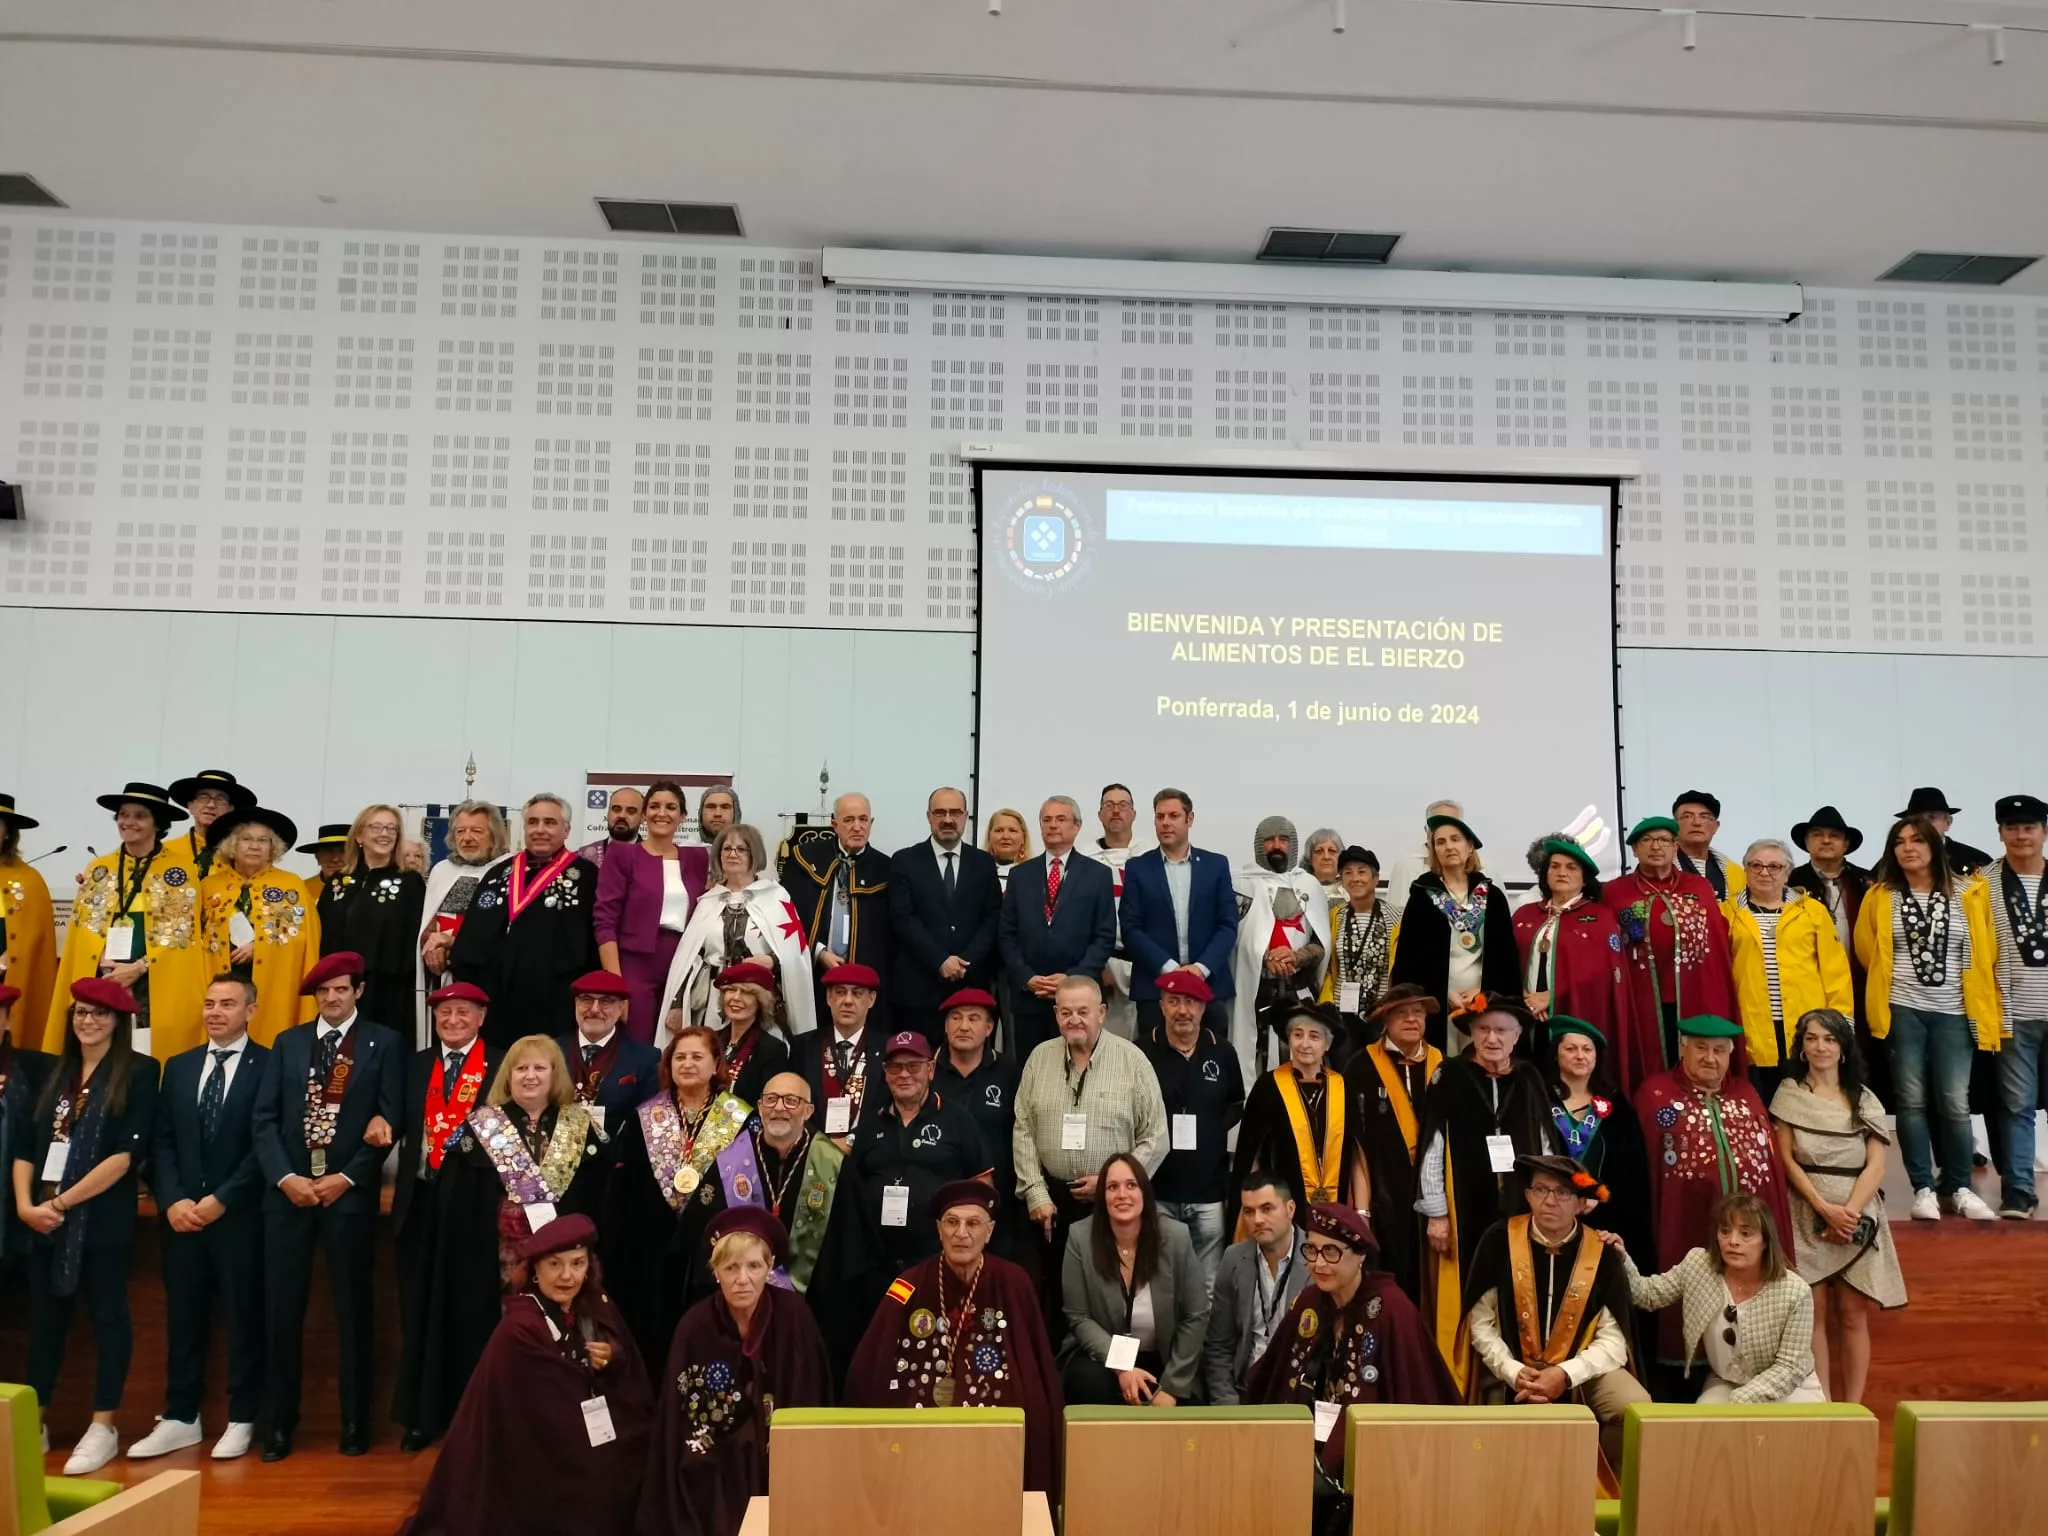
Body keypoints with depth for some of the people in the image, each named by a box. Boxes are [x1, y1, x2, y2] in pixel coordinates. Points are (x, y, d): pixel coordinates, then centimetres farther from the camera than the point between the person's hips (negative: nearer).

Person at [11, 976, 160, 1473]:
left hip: (102, 1220, -5)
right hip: (42, 1220, 6)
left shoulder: (138, 1072, -5)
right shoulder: (56, 1072, 13)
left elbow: (128, 1153, -13)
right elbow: (26, 1146, 10)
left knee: (108, 1317, 2)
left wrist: (63, 1202, -14)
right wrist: (25, 1204, -6)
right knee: (44, 1318, 13)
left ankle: (103, 1428, 10)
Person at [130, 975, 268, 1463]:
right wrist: (172, 1201, -5)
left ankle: (241, 1419, 14)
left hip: (240, 1215, -5)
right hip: (182, 1214, 5)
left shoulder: (268, 1066, -5)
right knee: (183, 1317, 10)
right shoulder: (178, 1066, 12)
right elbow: (161, 1142, 8)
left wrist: (221, 1200, -13)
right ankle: (180, 1418, 22)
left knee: (244, 1317, 4)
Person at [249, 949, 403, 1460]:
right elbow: (264, 1118, 5)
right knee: (281, 1310, 4)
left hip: (350, 1192, -2)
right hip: (288, 1191, 2)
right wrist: (285, 1177, -8)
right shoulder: (287, 1043, 11)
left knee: (353, 1310, 5)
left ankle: (356, 1422, 16)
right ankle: (278, 1424, 16)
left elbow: (390, 1120, -3)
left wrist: (347, 1178, -11)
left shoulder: (384, 1043, 2)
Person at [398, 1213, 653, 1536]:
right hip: (546, 1464, -5)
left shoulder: (598, 1309, -1)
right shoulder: (519, 1332, -18)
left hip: (606, 1445, 6)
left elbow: (633, 1379, 7)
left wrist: (614, 1360, -11)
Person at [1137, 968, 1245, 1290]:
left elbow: (1236, 1106, 16)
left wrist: (1214, 1129, 0)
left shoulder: (1222, 1052, 1)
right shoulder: (1141, 1052, -6)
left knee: (1209, 1284, 10)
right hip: (1157, 1190, -1)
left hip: (1209, 1189, 1)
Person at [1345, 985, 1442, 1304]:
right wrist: (1360, 1206, -8)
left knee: (1427, 1286, 7)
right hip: (1381, 1197, -3)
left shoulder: (1442, 1067, 5)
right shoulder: (1362, 1066, -4)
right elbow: (1355, 1140, -5)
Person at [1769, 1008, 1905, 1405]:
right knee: (1814, 1313, -2)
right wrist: (1826, 1209, -12)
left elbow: (1876, 1165, -1)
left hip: (1858, 1217, 1)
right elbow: (1786, 1160, -2)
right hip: (1809, 1216, -1)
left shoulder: (1864, 1099, 7)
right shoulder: (1789, 1093, 3)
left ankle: (1853, 1406, 8)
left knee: (1852, 1315, 1)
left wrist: (1849, 1212, -14)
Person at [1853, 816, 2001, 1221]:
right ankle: (1923, 1189, 9)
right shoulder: (1880, 896, 2)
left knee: (1954, 1103, -1)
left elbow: (1987, 950, 9)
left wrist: (1981, 1000, 10)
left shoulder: (1969, 893, 2)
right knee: (1912, 1101, 2)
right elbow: (1867, 948, 13)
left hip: (1954, 1012, 0)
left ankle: (1959, 1189, 15)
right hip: (1902, 1010, 0)